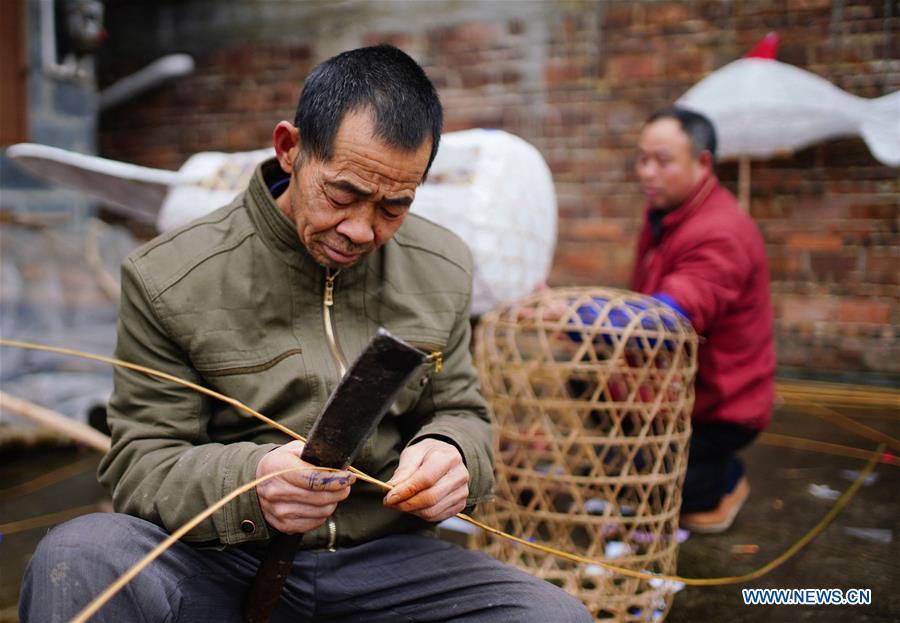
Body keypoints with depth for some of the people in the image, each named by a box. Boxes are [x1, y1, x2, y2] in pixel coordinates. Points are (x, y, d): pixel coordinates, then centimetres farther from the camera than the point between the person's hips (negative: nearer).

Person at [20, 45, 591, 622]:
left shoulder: (442, 270, 5)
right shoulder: (169, 277, -7)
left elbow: (459, 411, 15)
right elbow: (141, 462, -5)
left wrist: (450, 453, -11)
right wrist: (247, 481, -27)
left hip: (384, 555, 3)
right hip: (222, 564, -2)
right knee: (78, 558, -32)